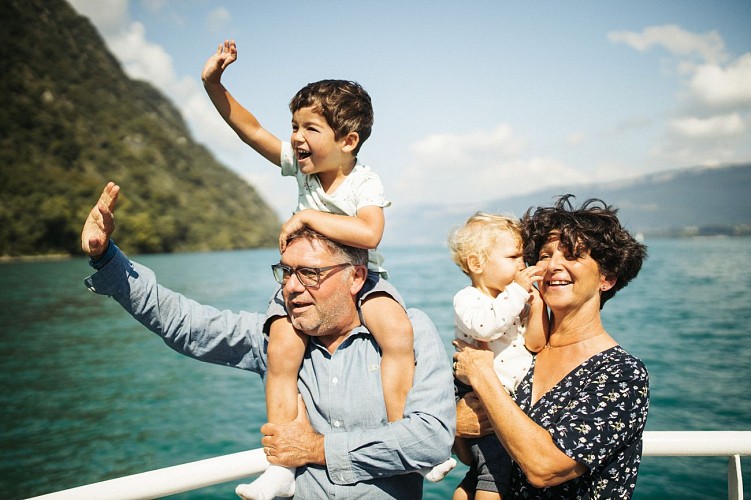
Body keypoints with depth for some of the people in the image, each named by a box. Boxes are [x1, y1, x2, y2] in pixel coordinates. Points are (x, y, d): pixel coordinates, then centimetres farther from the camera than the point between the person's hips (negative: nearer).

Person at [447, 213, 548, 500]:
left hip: (512, 398, 7)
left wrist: (537, 304, -11)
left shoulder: (518, 300, 8)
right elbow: (484, 326, -33)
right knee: (495, 467, -10)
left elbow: (535, 345, 1)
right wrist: (518, 290, -26)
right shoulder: (467, 299, -10)